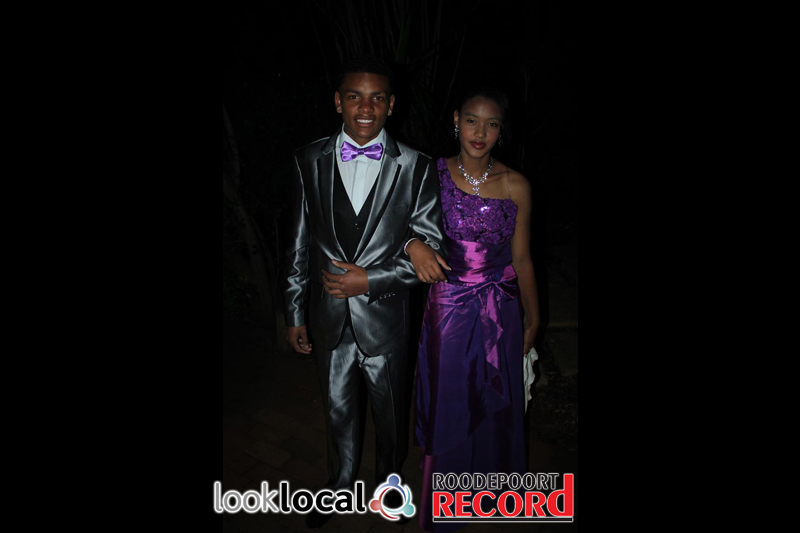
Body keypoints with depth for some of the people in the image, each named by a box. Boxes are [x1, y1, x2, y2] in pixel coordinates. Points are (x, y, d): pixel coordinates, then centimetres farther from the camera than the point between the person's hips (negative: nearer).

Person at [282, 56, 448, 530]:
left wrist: (371, 280, -18)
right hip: (330, 318, 2)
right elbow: (300, 243, 1)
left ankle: (389, 479, 48)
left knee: (389, 410, 19)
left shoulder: (416, 168, -11)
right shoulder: (310, 161, -4)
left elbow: (430, 249, -8)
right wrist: (295, 313, 4)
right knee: (339, 410, 21)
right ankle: (341, 483, 48)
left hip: (385, 318, -2)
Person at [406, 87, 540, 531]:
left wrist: (532, 320, 8)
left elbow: (521, 259, 0)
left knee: (495, 404, 17)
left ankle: (489, 484, 46)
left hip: (499, 312, 1)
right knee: (448, 401, 12)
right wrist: (413, 246, -28)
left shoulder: (516, 186, -7)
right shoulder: (431, 175, -7)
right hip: (448, 308, 0)